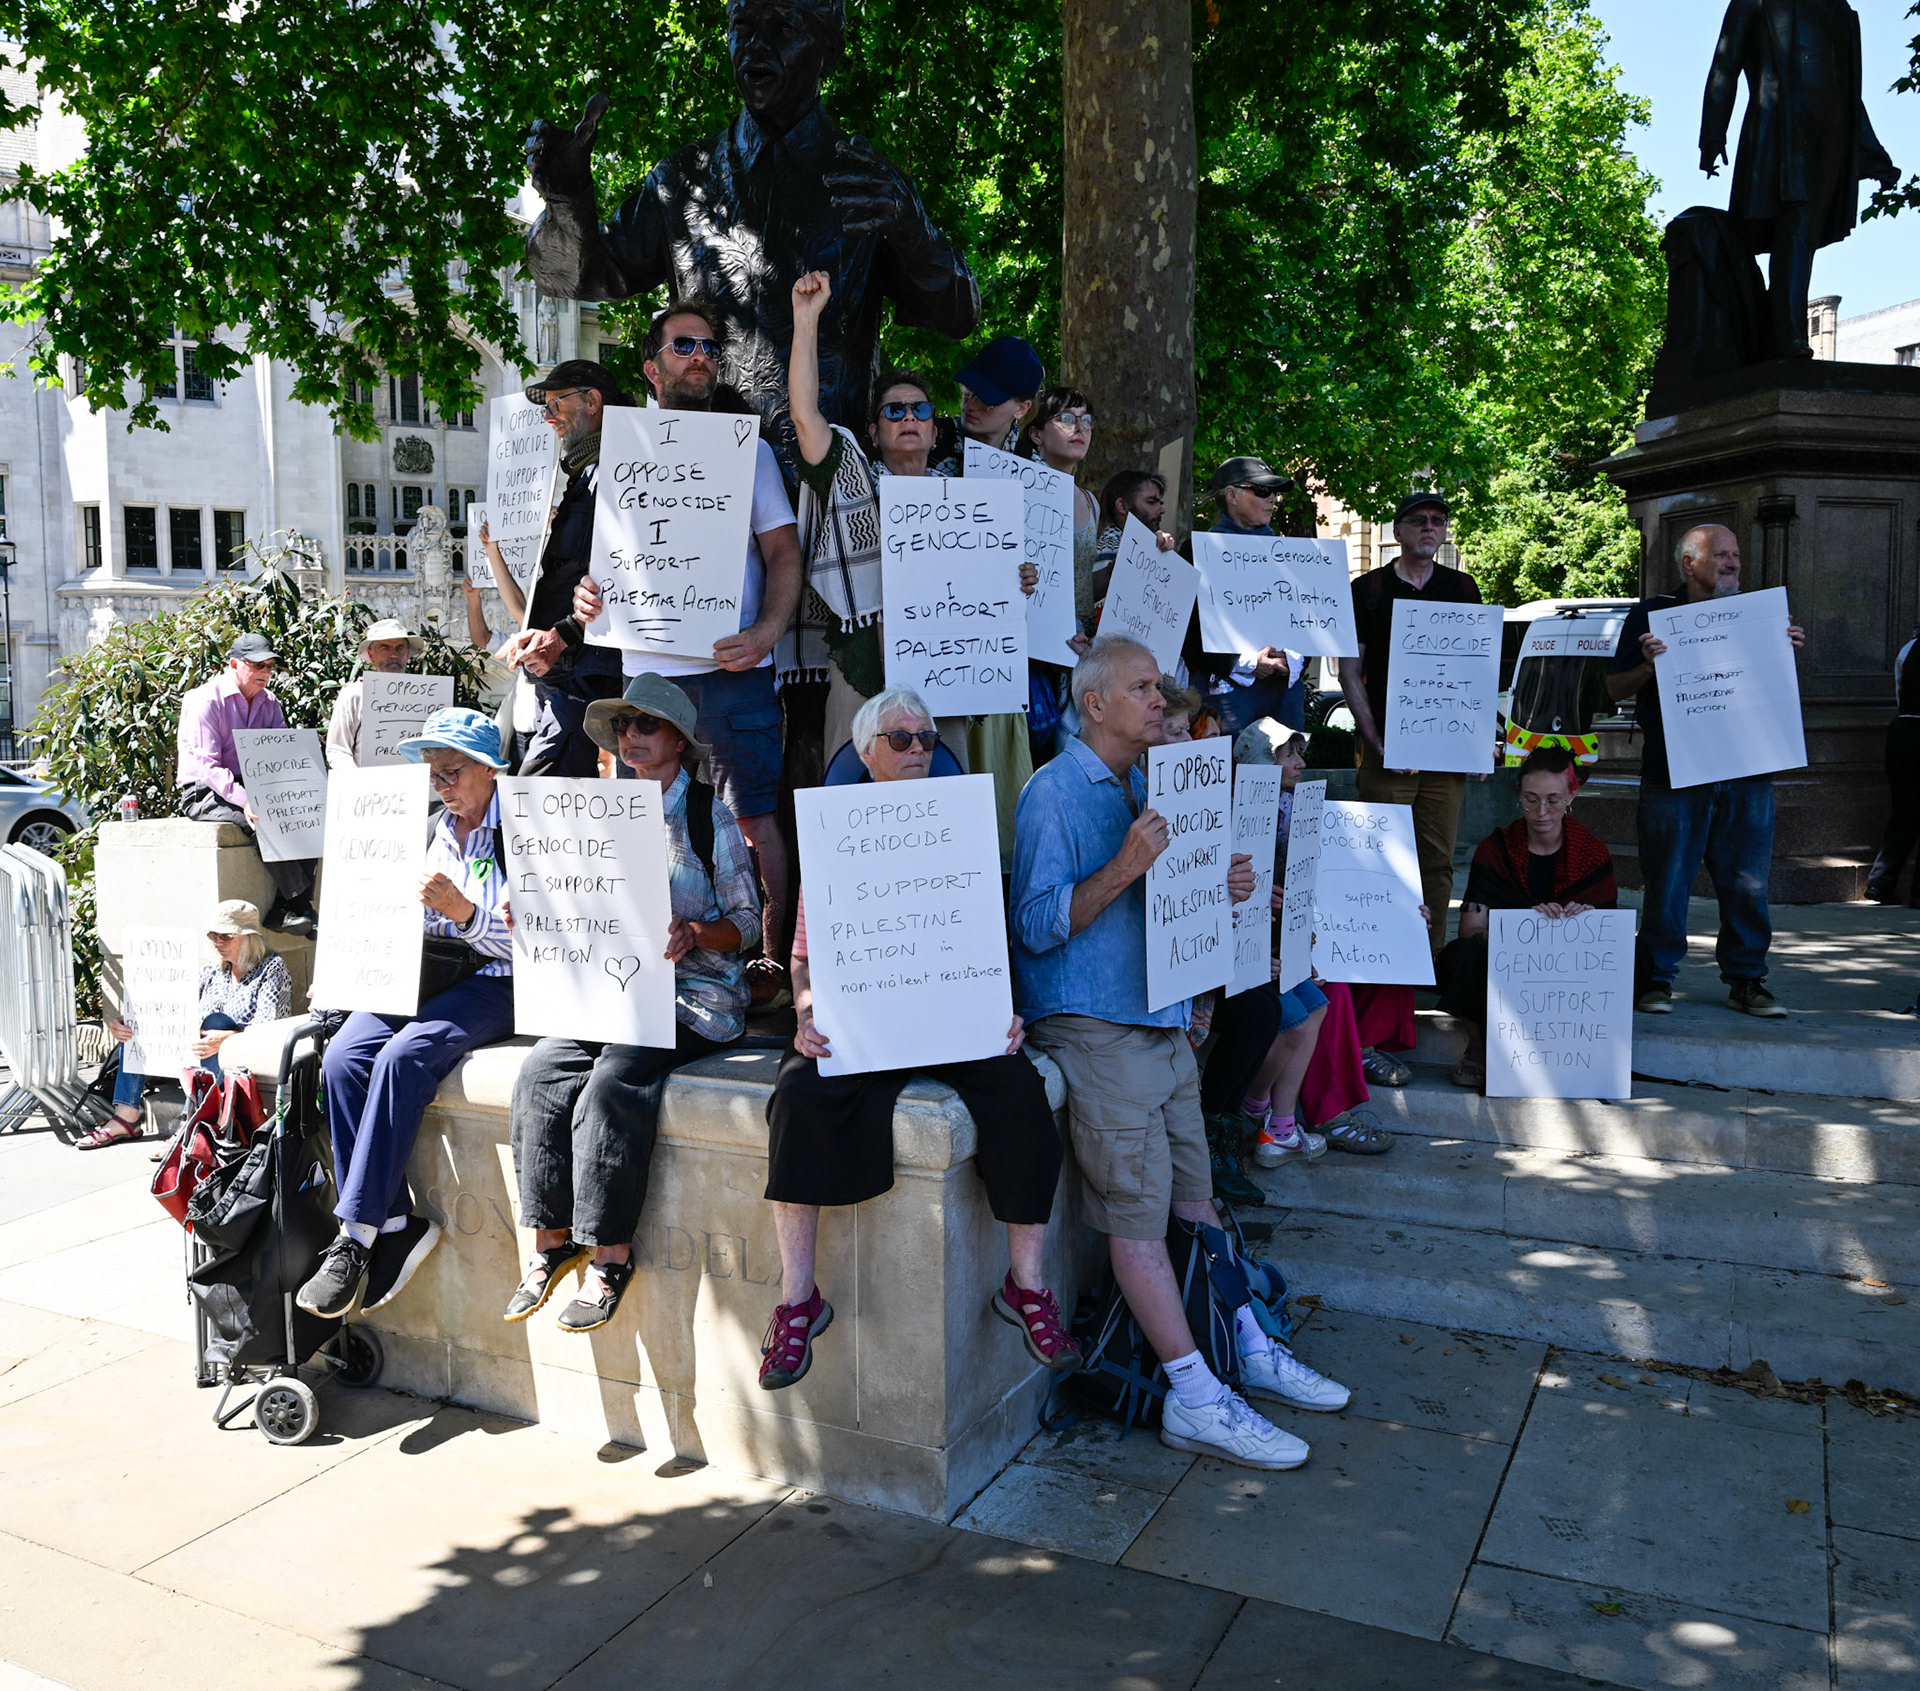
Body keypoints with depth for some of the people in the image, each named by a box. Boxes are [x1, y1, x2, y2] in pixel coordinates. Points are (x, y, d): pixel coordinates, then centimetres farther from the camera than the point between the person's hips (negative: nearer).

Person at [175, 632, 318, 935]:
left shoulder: (268, 703, 10)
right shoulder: (205, 700, -10)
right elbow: (208, 766, -18)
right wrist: (244, 801, -33)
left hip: (253, 788, 6)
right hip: (205, 793, -6)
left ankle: (283, 909, -20)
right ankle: (299, 902, -26)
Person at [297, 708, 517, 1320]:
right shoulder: (433, 833, 18)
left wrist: (463, 911, -22)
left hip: (492, 983, -6)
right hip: (424, 974, 7)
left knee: (403, 1056, -31)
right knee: (342, 1057, -20)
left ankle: (356, 1233, -22)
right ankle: (395, 1225, -17)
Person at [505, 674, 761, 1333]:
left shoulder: (710, 814, 1)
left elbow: (745, 923, -2)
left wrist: (692, 934, -21)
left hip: (695, 995, -5)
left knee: (611, 1081, -27)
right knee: (540, 1069, -19)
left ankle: (610, 1256, -15)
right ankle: (552, 1241, -9)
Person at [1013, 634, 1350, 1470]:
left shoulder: (1148, 787, 18)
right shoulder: (1054, 792, -8)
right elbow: (1038, 925, -15)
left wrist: (1219, 887, 4)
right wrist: (1125, 866, -25)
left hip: (1163, 1021, 8)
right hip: (1092, 1025, -8)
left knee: (1194, 1193, 13)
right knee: (1137, 1208, -7)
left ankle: (1251, 1351, 21)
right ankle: (1195, 1398, -4)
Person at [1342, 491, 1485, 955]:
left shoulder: (1463, 589, 14)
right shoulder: (1368, 590, 5)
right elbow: (1350, 673, 0)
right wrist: (1375, 740, -10)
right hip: (1387, 751, -3)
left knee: (1439, 861, 4)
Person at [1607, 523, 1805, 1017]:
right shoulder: (1651, 615, 4)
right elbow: (1616, 689, 3)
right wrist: (1648, 665, -16)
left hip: (1747, 775, 4)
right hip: (1674, 772, -4)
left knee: (1748, 884, 5)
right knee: (1666, 883, -1)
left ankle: (1746, 981, 17)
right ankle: (1655, 980, 10)